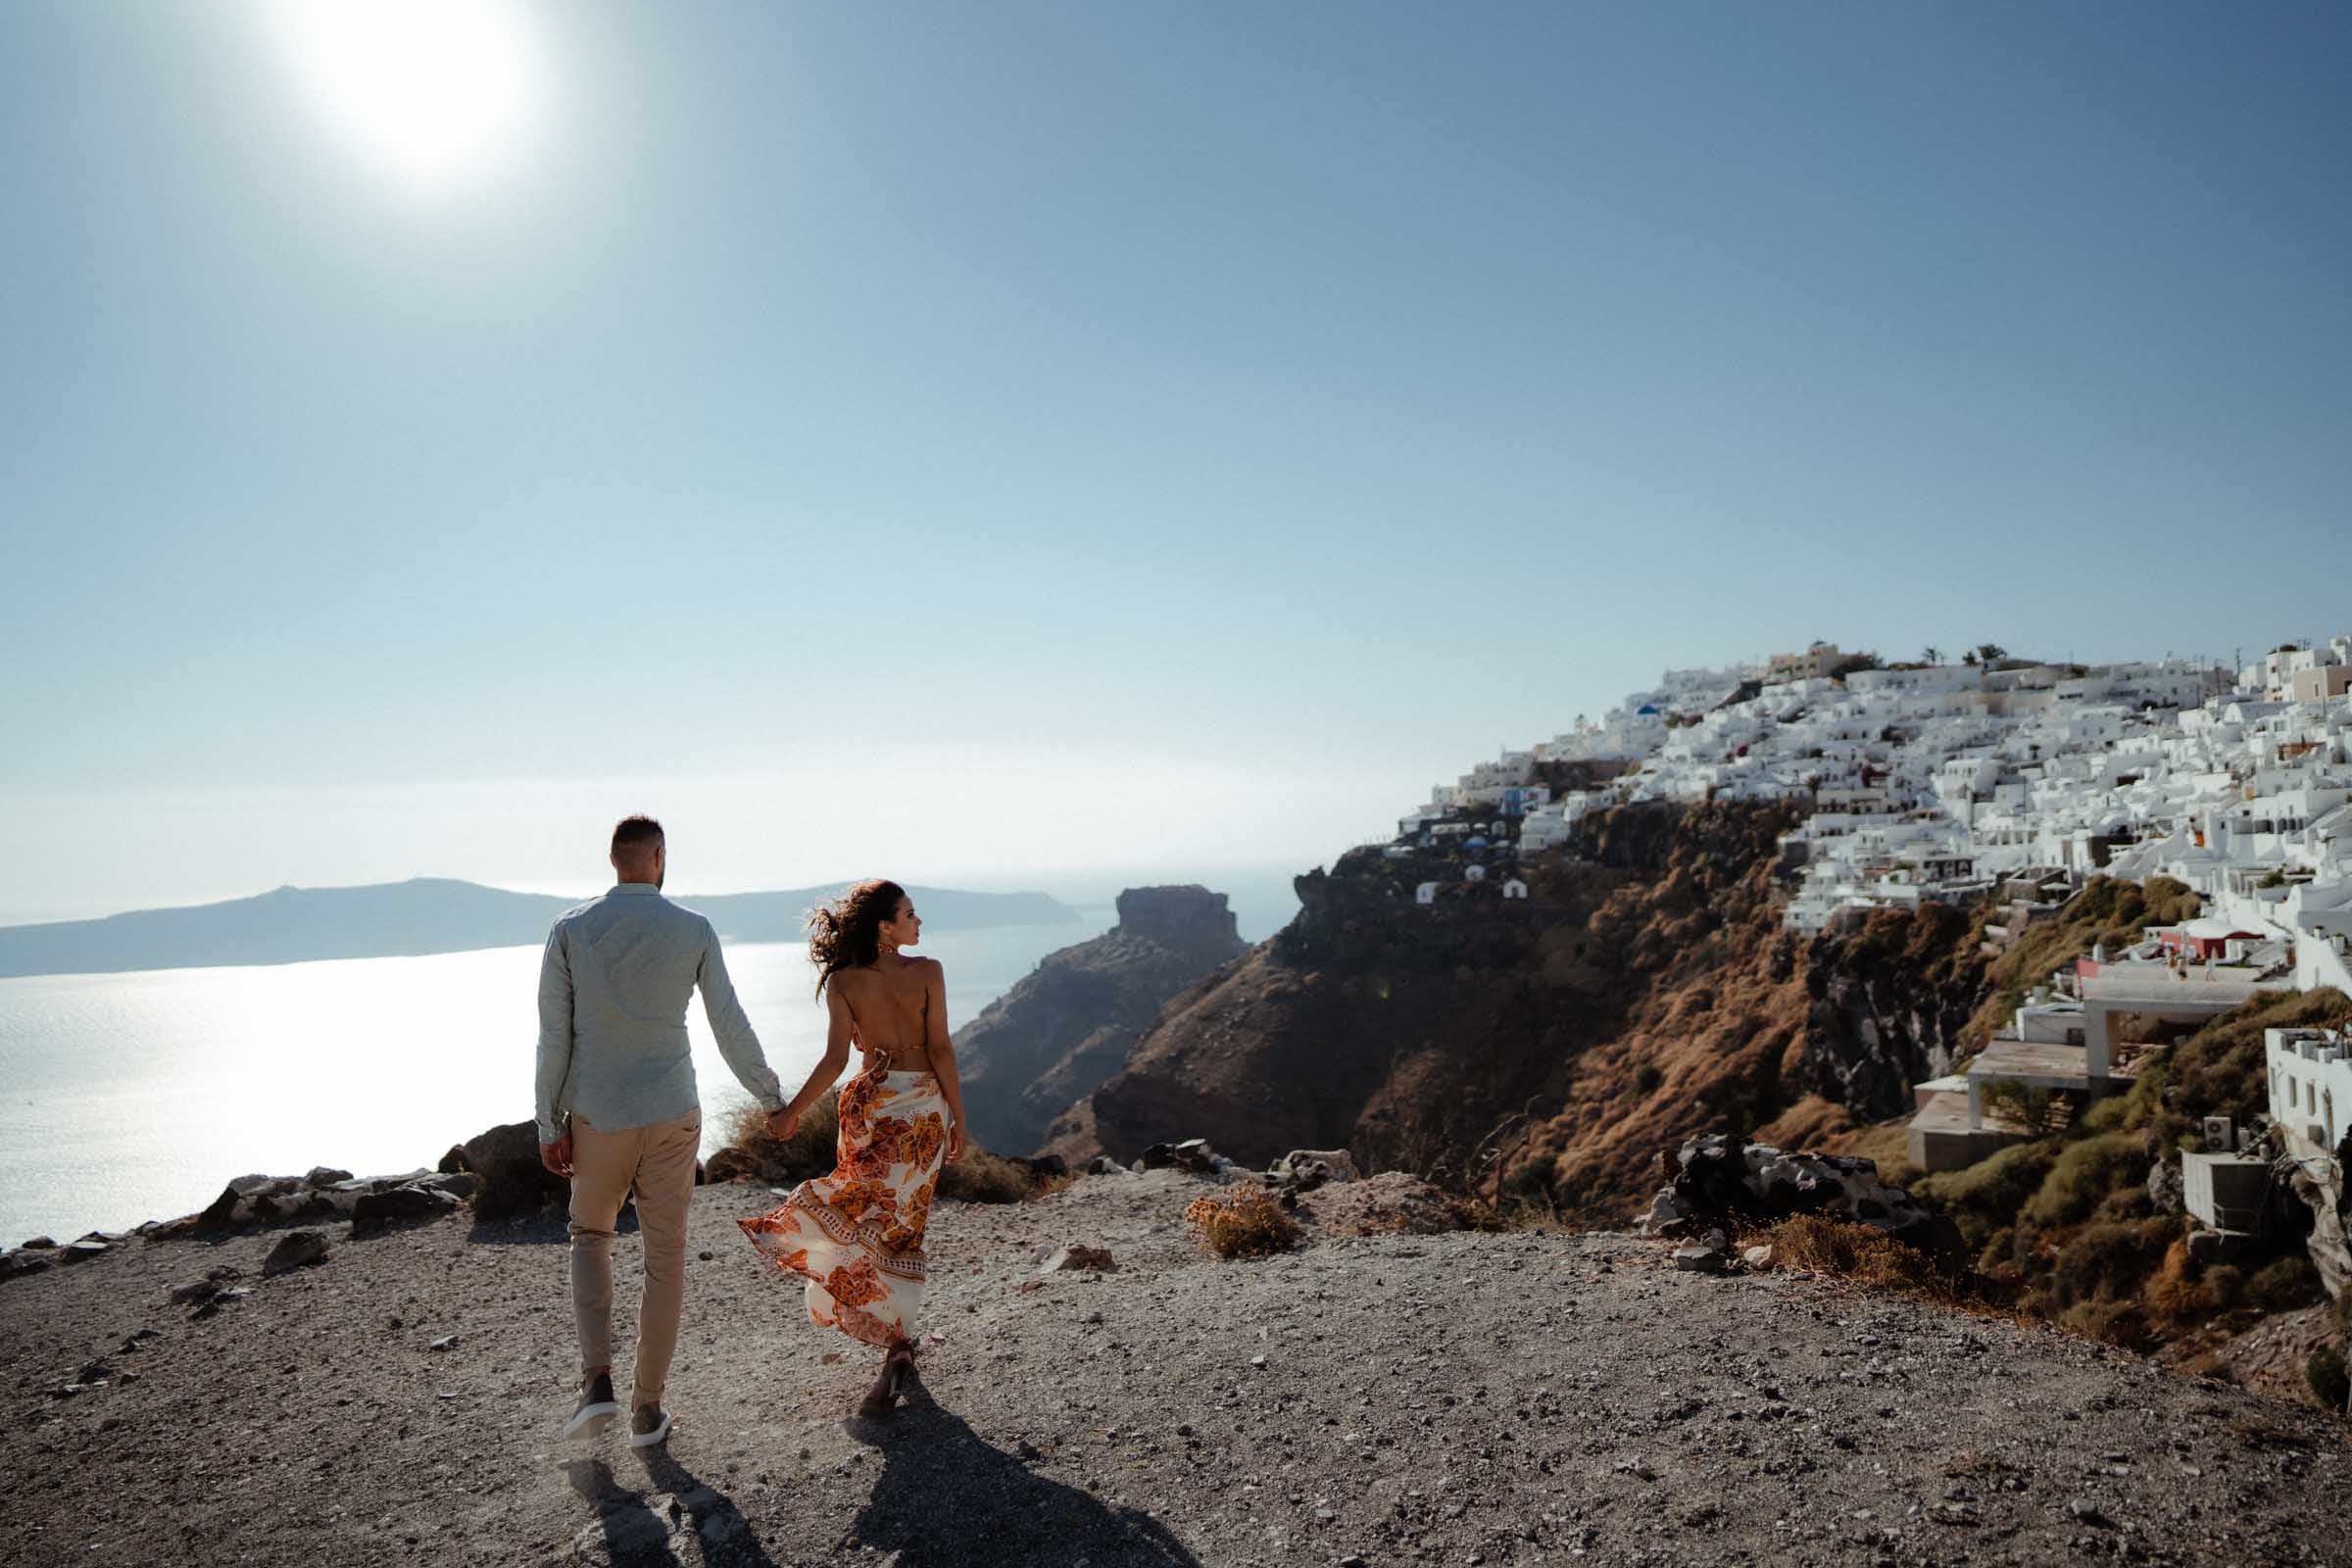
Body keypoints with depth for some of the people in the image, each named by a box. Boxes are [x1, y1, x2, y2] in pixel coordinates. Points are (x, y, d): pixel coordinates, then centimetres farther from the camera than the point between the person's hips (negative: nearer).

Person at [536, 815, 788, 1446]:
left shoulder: (570, 930, -5)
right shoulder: (695, 930, -6)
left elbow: (554, 1036, -5)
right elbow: (731, 1028, -1)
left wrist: (549, 1126, 3)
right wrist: (772, 1098, 12)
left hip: (597, 1116, 1)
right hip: (671, 1115, -1)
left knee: (591, 1235, 23)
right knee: (665, 1257, 11)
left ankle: (597, 1382, 7)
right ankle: (647, 1407, 17)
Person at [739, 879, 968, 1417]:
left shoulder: (842, 981, -5)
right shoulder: (928, 972, -7)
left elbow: (836, 1058, -11)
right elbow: (941, 1050, -8)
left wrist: (792, 1111, -2)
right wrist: (958, 1115, 0)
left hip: (870, 1104, 0)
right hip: (924, 1103, 0)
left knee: (865, 1221, 9)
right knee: (899, 1225, 10)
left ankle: (896, 1348, 2)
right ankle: (898, 1341, 7)